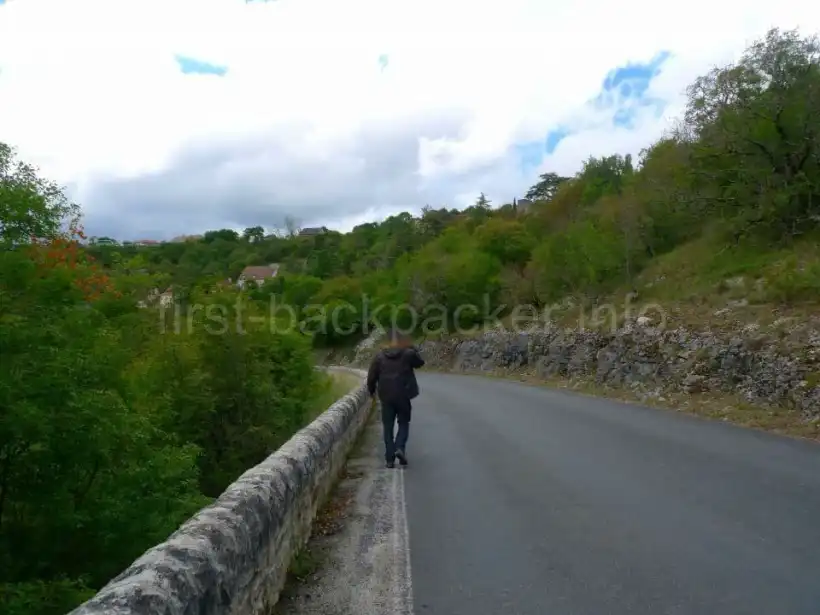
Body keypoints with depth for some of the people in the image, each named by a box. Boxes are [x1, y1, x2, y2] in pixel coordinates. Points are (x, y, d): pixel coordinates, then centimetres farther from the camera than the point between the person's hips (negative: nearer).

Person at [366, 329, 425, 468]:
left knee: (388, 427, 8)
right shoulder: (408, 353, -5)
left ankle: (390, 459, 5)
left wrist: (371, 390, 19)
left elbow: (371, 376, 2)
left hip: (386, 396, 1)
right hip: (403, 396, -1)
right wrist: (412, 347, 14)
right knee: (404, 423, 15)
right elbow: (420, 363, 14)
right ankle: (400, 448, -9)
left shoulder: (380, 356, 0)